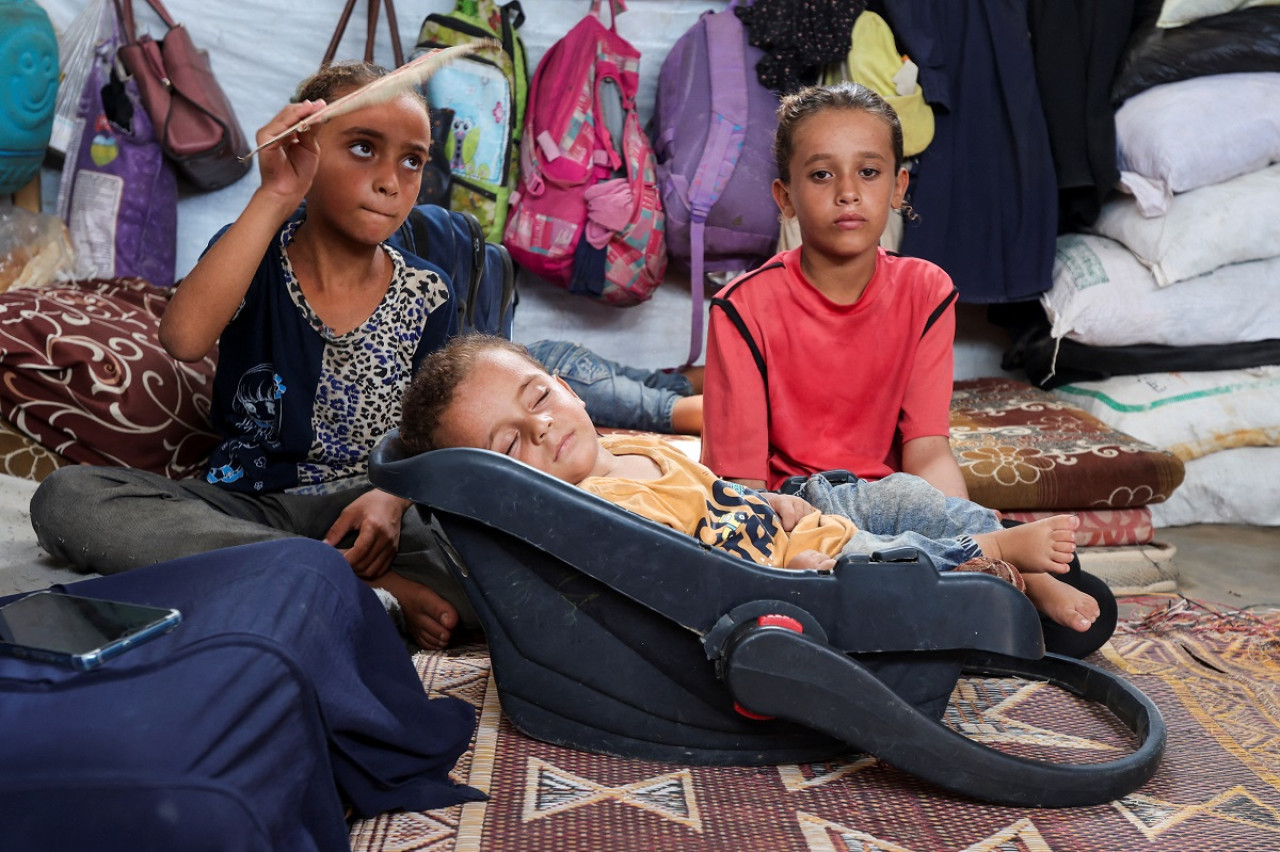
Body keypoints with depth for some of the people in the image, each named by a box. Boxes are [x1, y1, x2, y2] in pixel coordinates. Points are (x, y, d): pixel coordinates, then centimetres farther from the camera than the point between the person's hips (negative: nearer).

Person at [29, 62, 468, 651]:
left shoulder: (425, 295, 1)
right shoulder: (253, 253, -2)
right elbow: (184, 338, -24)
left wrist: (394, 496, -23)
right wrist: (274, 199, -25)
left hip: (360, 507, -1)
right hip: (242, 504, 2)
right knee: (65, 497, -26)